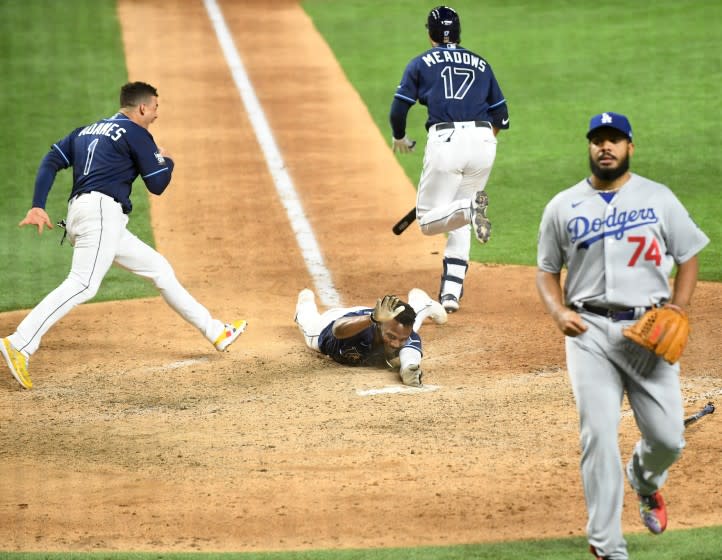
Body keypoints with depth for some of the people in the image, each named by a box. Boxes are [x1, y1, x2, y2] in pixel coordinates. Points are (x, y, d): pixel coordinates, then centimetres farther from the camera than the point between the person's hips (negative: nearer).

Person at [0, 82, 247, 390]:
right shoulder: (136, 134, 1)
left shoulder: (87, 131, 25)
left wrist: (38, 205, 4)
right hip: (101, 211, -10)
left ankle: (214, 331, 23)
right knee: (84, 284, -24)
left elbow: (51, 162, 13)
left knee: (158, 268, 17)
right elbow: (157, 185, 1)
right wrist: (167, 162, 23)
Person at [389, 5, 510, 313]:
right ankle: (451, 293, 3)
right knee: (458, 224, 15)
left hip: (445, 141, -4)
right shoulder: (480, 64, 20)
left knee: (428, 221, 3)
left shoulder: (421, 63, 11)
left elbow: (398, 111, 5)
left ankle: (469, 208, -29)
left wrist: (399, 138, 25)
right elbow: (501, 116, 17)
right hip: (483, 143, 4)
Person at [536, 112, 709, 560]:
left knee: (668, 437, -2)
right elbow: (547, 271, 14)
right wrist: (559, 311, -6)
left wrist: (677, 312, -6)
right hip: (590, 331, 0)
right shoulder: (563, 207, 7)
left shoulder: (659, 199, 6)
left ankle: (645, 483, 36)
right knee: (598, 435, -11)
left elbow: (688, 259, 10)